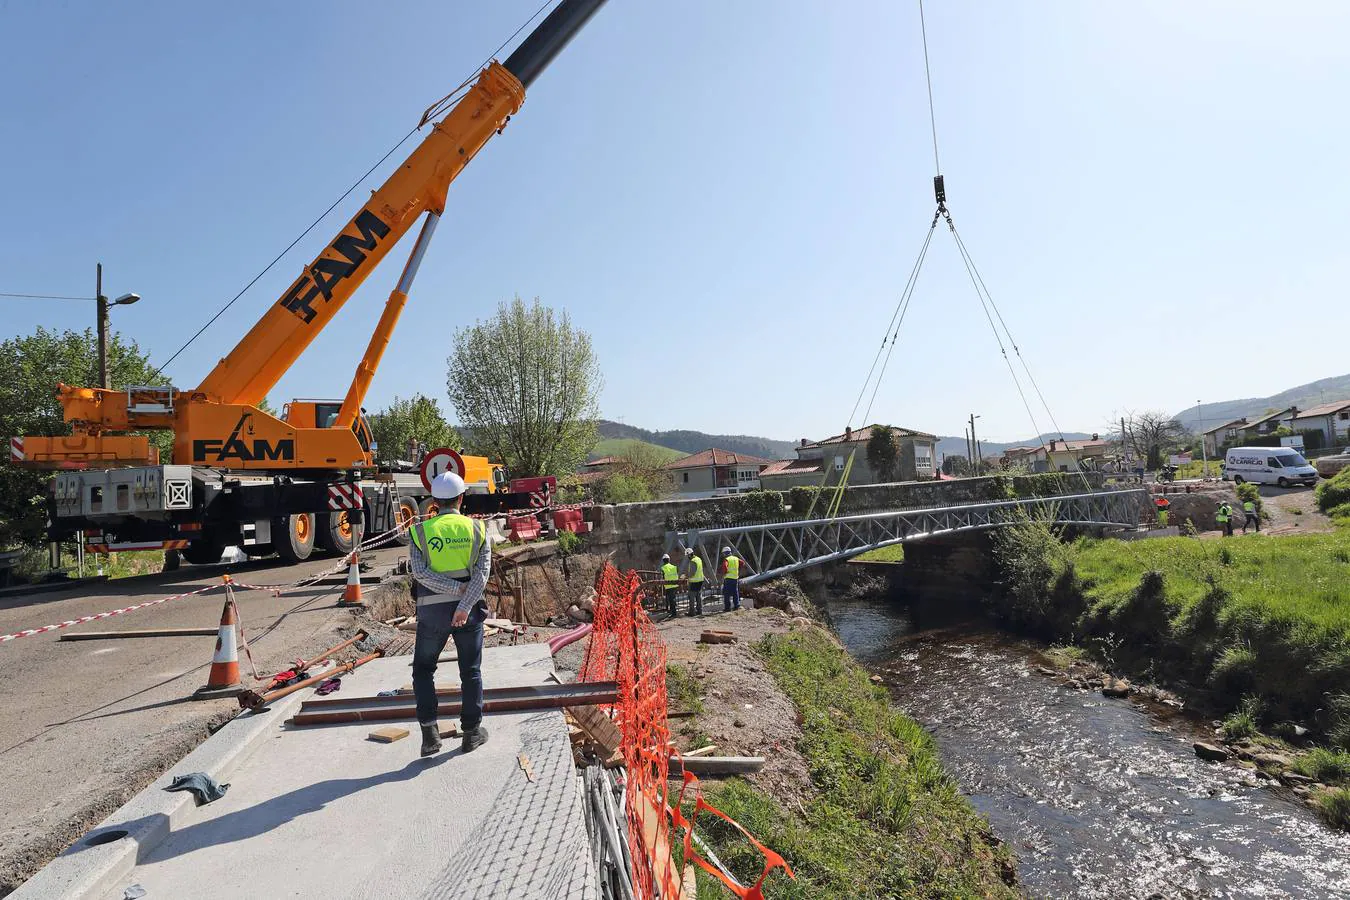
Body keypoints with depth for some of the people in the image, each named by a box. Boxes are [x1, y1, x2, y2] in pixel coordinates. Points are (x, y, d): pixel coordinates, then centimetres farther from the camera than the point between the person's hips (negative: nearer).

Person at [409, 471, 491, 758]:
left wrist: (457, 587, -13)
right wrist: (465, 605, -17)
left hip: (432, 612, 0)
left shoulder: (420, 531, -2)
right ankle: (472, 733, 19)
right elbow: (482, 572, -13)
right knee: (471, 671, 12)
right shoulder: (477, 529, -1)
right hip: (469, 608, 1)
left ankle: (429, 731, 9)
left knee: (423, 669, 17)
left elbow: (420, 573, -14)